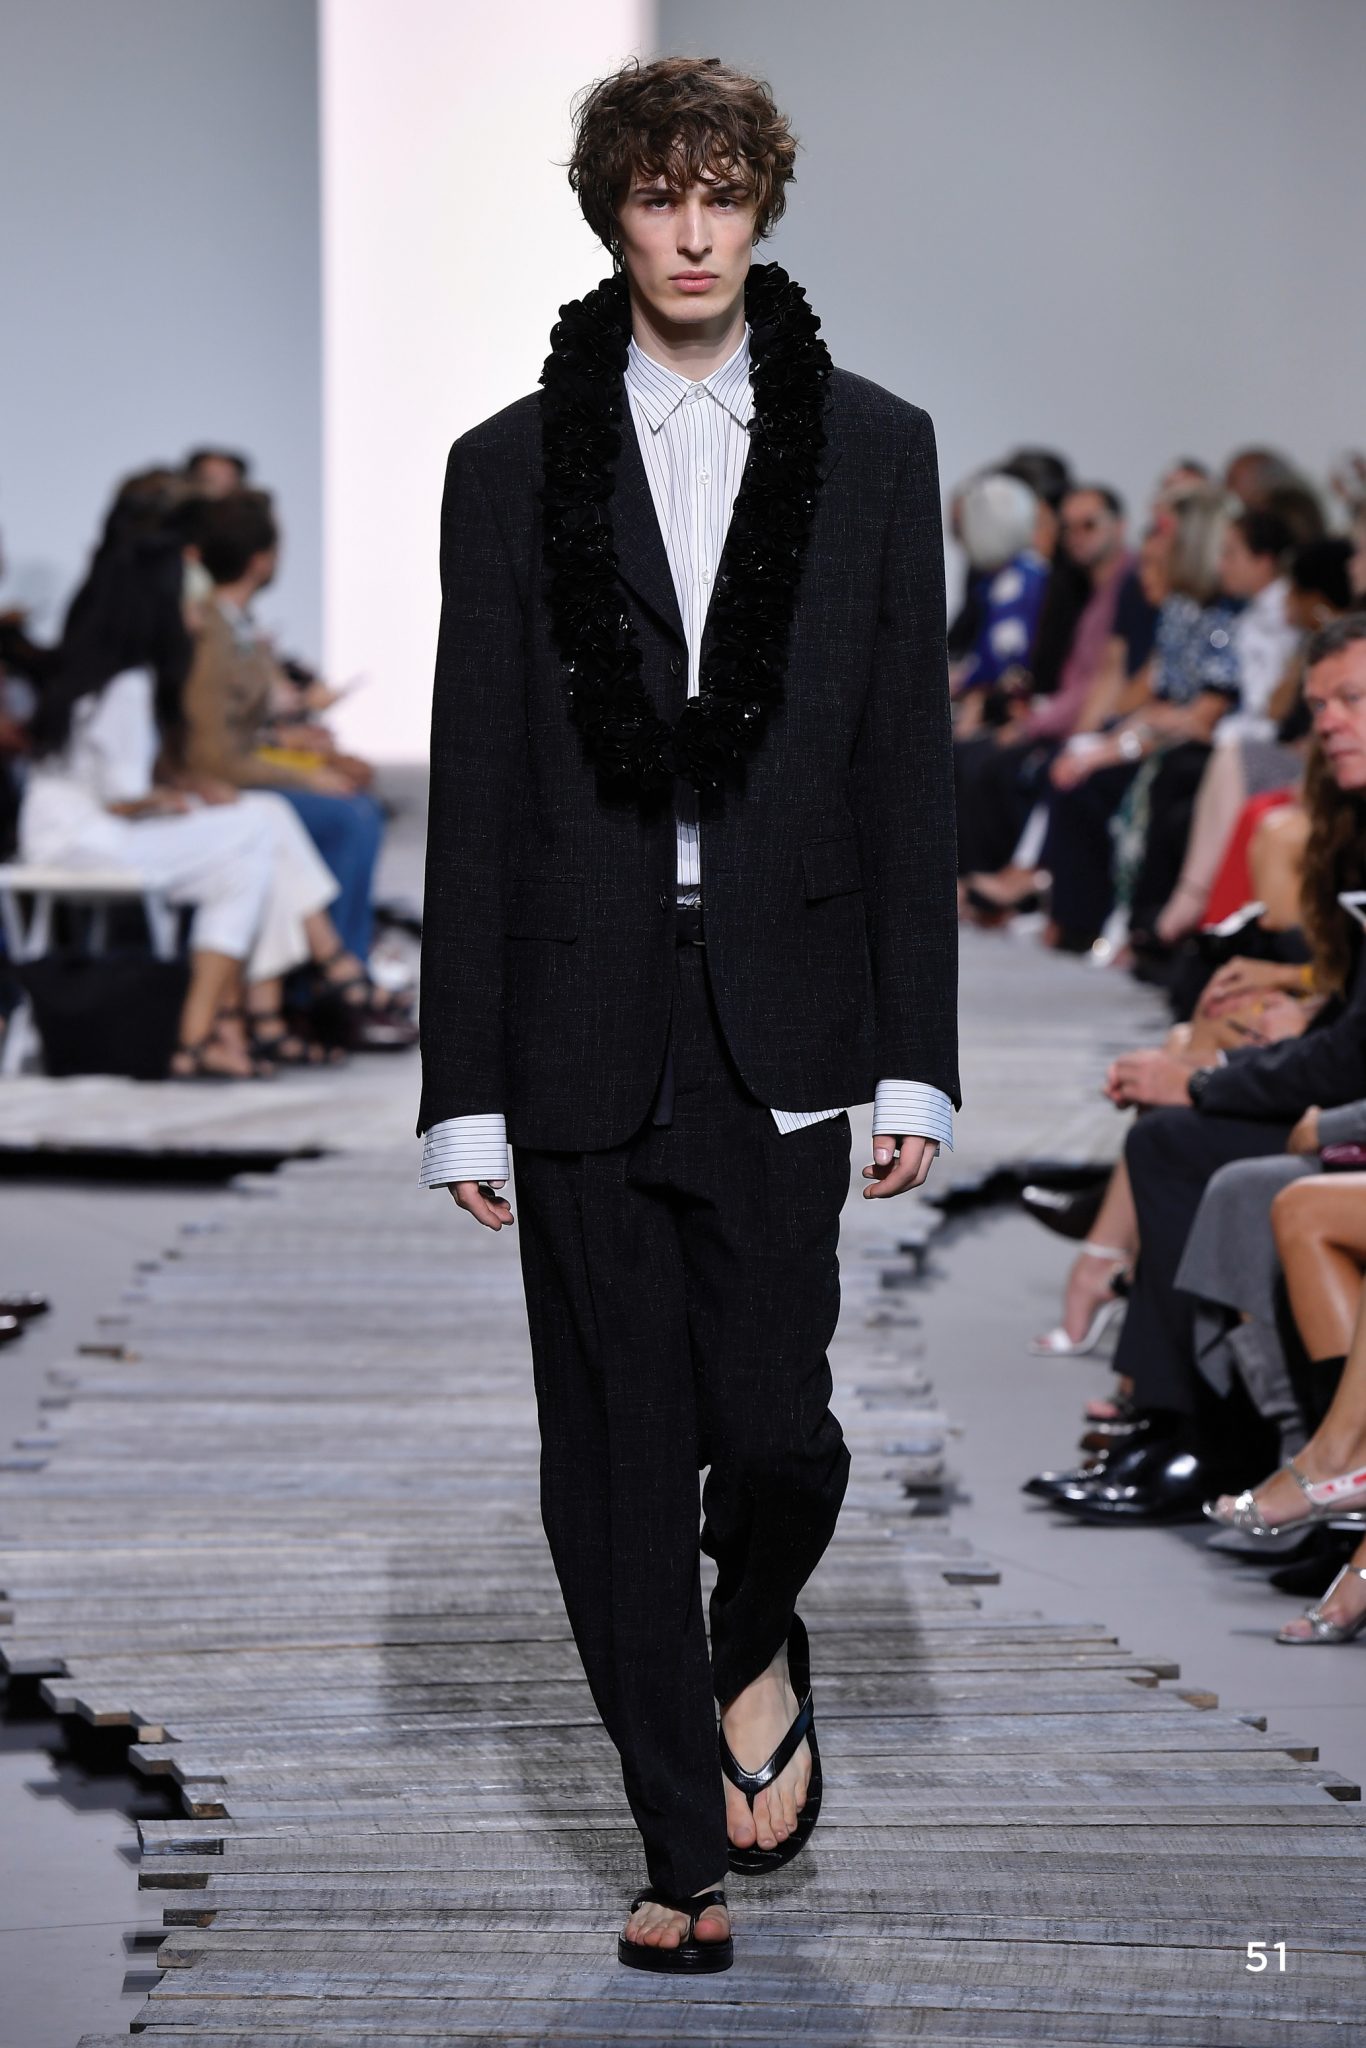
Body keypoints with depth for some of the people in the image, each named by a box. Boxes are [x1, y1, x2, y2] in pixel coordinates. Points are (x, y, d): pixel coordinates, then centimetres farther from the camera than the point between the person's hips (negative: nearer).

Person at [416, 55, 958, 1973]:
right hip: (584, 1028, 1)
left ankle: (760, 1655, 27)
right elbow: (476, 791, 4)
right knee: (619, 1461, 4)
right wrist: (465, 1088, 0)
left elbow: (910, 770, 4)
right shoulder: (513, 467, 5)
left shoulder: (874, 448, 6)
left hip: (781, 1020, 0)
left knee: (772, 1421, -7)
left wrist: (917, 1062, -1)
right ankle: (685, 1849, 17)